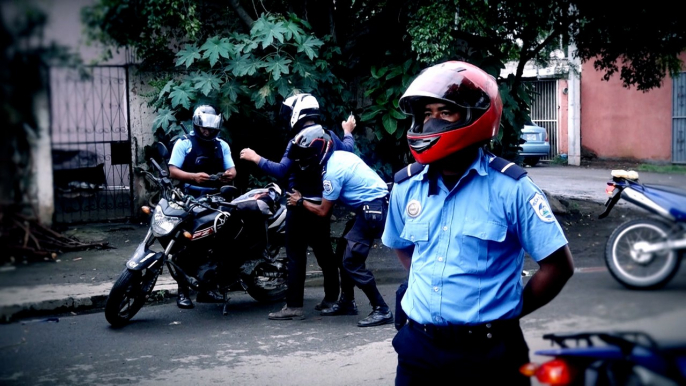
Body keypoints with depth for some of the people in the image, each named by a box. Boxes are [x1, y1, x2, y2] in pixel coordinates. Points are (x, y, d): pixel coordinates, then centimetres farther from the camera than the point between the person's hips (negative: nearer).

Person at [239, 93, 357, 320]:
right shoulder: (329, 136, 6)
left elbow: (282, 171, -21)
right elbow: (348, 151, 22)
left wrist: (256, 159, -14)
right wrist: (348, 132, 40)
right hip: (322, 203, 7)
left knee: (296, 254, -6)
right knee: (324, 250, 16)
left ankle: (294, 306, -7)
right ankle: (332, 297, 23)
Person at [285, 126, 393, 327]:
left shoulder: (332, 171, -17)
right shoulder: (340, 156, 10)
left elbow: (323, 212, -9)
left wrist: (300, 201, 4)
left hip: (372, 210, -10)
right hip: (374, 205, 10)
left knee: (352, 263, -9)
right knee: (344, 255, 17)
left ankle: (382, 310, -6)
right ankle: (347, 302, 29)